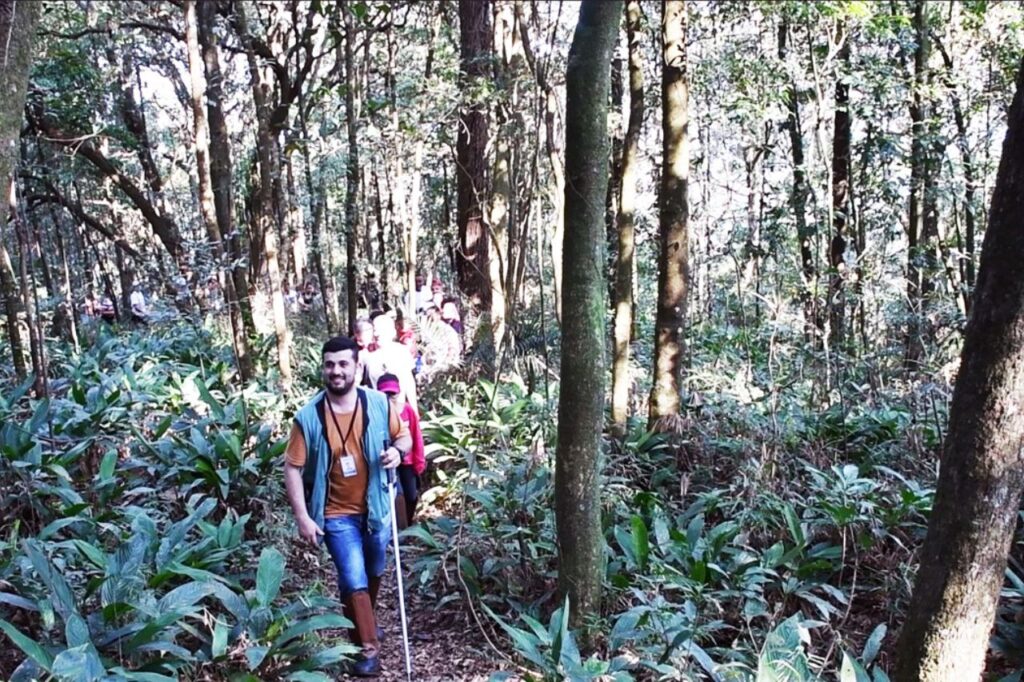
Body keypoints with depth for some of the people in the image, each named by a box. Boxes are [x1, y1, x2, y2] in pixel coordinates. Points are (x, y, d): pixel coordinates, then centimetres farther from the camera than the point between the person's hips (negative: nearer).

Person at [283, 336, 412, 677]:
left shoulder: (378, 403, -10)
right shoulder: (308, 416, -16)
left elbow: (404, 437, 4)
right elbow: (293, 468, -12)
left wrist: (396, 450, -20)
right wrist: (303, 516, -17)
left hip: (376, 508, 3)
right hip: (337, 514, -3)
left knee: (373, 573, 21)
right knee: (354, 580, -6)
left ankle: (364, 621, 49)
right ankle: (369, 646, 13)